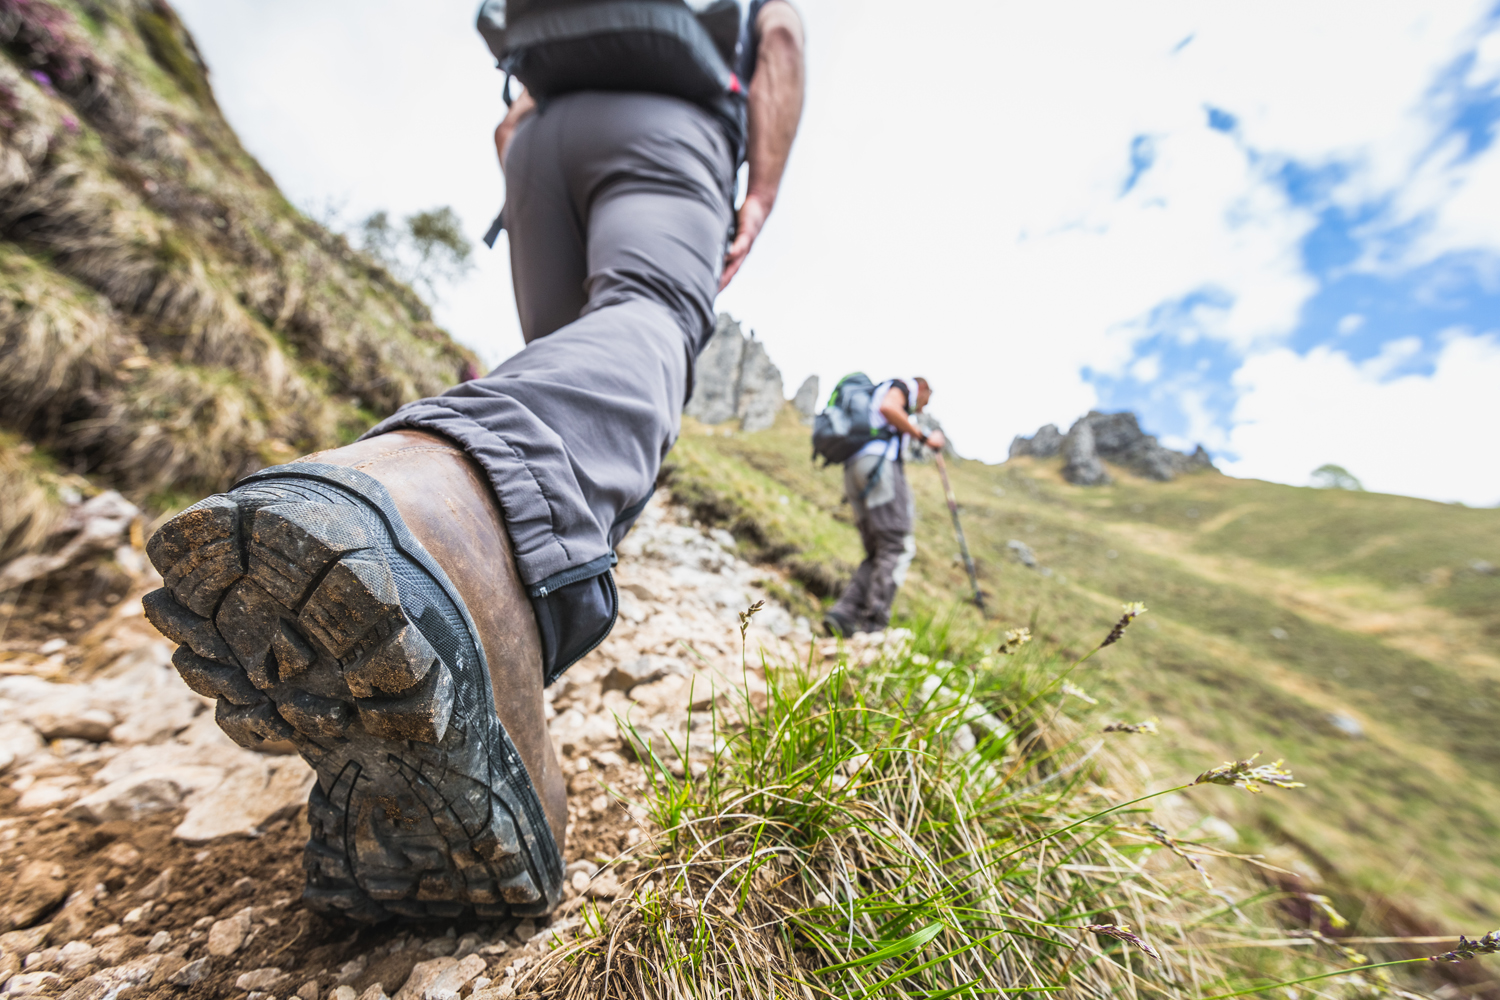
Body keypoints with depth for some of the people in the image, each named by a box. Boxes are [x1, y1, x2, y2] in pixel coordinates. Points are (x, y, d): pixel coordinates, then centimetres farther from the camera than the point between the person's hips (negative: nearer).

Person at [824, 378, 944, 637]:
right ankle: (873, 624, -17)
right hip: (878, 462, -9)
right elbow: (888, 407, -12)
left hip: (854, 470, 9)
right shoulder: (905, 384, 14)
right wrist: (924, 437, -5)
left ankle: (843, 614, -9)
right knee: (898, 546, -10)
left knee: (879, 554, 5)